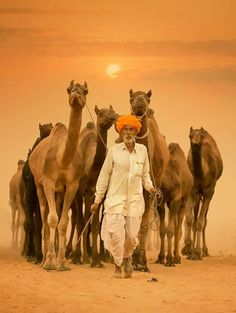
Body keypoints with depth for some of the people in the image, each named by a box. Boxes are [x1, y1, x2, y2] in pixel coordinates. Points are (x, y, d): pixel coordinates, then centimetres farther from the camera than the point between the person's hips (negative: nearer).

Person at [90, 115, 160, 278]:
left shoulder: (142, 150, 3)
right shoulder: (114, 150, -2)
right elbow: (104, 175, 3)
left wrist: (150, 187, -3)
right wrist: (97, 200, 4)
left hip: (135, 199, 2)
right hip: (115, 198, -2)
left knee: (132, 235, 1)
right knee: (116, 233, -12)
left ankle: (127, 257, 33)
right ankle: (118, 265, 10)